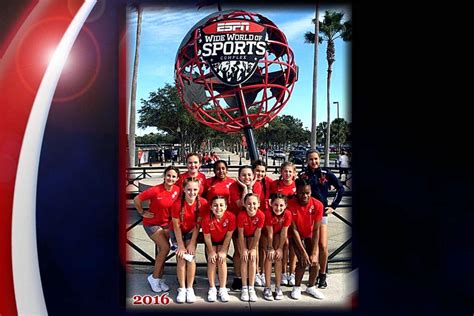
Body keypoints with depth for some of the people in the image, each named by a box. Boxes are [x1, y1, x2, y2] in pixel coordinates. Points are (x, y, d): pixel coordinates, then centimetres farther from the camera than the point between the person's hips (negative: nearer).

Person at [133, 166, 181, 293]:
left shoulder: (177, 190, -10)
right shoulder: (155, 190, -24)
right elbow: (136, 200, -17)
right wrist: (143, 213, -10)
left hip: (166, 223, 5)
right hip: (152, 223, -5)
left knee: (162, 251, 10)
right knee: (165, 247, -16)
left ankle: (159, 279, 25)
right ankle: (154, 277, 2)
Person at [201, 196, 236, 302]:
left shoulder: (231, 217, -31)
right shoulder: (207, 219, -32)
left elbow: (228, 235, -19)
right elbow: (207, 237, -18)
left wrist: (222, 251, -15)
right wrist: (211, 252, -12)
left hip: (223, 241, 0)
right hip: (211, 242, 0)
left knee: (222, 260, -11)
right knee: (212, 261, -10)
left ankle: (223, 289, -2)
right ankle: (212, 288, 1)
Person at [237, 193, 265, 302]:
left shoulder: (261, 215, -28)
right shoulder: (241, 215, -31)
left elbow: (257, 233, -17)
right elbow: (241, 234, -21)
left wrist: (253, 249, -13)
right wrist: (244, 250, -16)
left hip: (253, 236, 1)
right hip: (243, 236, -1)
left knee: (253, 258, -8)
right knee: (244, 259, -10)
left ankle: (251, 288, -2)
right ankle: (244, 288, -5)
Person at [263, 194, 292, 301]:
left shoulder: (287, 214, -30)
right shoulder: (268, 213, -36)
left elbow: (284, 233, -20)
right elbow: (270, 233, -26)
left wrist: (280, 248, -13)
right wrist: (270, 248, -16)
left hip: (279, 233, 2)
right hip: (266, 234, -2)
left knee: (278, 257, -7)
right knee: (269, 256, -13)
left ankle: (278, 287, 0)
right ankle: (267, 288, -9)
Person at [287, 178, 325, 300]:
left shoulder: (317, 205, -24)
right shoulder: (291, 205, -29)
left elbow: (316, 230, -20)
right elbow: (294, 229, -23)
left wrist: (314, 253, -22)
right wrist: (303, 251, -24)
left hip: (310, 235, 2)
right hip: (296, 236, -2)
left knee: (314, 261, -10)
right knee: (303, 261, -17)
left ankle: (311, 287, 17)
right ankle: (297, 287, 8)